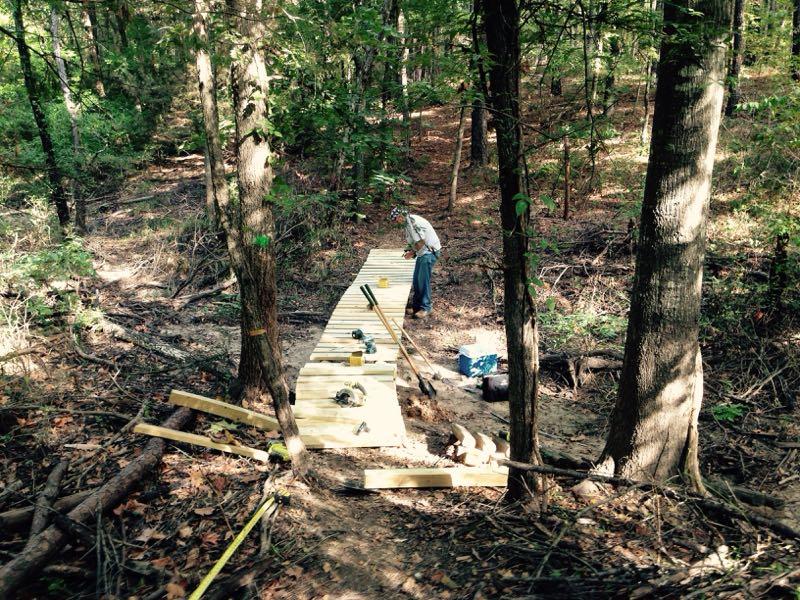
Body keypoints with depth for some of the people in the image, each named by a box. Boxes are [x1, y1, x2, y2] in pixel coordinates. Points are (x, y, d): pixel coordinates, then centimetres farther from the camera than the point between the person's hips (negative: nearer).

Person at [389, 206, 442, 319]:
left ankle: (426, 307, 1)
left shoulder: (413, 221, -20)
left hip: (429, 251, -10)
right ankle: (417, 305, 20)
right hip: (422, 252, 10)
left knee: (423, 280, -7)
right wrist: (409, 250, 3)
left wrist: (412, 253, -9)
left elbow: (420, 242, -22)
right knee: (417, 280, 11)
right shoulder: (407, 223, 12)